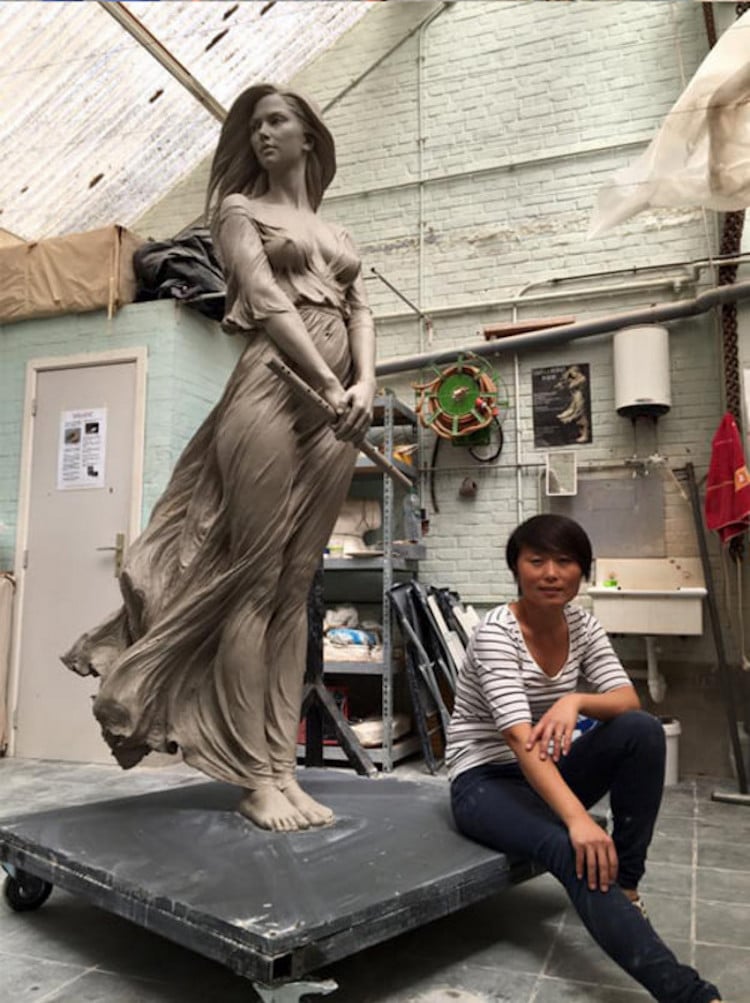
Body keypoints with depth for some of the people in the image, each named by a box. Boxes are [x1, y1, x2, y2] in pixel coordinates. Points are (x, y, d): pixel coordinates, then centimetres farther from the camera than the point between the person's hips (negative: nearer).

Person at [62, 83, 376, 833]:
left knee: (295, 587, 1)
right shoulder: (239, 209, 12)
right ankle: (254, 774, -2)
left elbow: (359, 310, 13)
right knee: (253, 579, -8)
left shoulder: (334, 233, 27)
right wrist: (330, 387, -13)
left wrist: (364, 385, -7)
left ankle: (282, 766, 5)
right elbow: (269, 304, -4)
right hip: (274, 391, -5)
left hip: (337, 405, 5)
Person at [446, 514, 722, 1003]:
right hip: (485, 781, -6)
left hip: (545, 773, 6)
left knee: (643, 729, -20)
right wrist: (577, 818, -44)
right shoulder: (496, 633, -23)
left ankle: (626, 883, -10)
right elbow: (521, 740, -32)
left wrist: (575, 701, -33)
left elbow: (628, 700, -12)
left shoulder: (583, 624, -2)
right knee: (575, 852, -35)